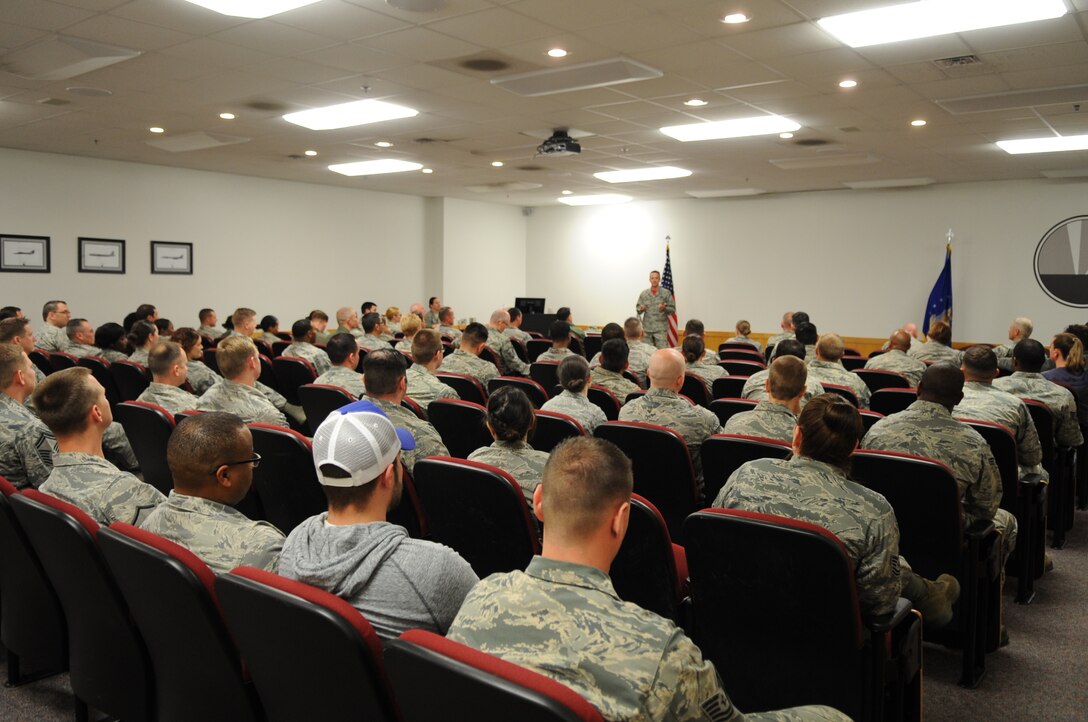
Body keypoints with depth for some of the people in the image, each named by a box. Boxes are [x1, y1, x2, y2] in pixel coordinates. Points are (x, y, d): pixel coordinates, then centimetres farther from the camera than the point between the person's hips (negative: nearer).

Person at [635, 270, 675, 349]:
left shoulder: (666, 293, 1)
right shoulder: (644, 294, 7)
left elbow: (673, 309, 2)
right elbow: (638, 309, 10)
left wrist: (664, 308, -17)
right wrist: (641, 309, -12)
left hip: (661, 329, -2)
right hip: (647, 329, 2)